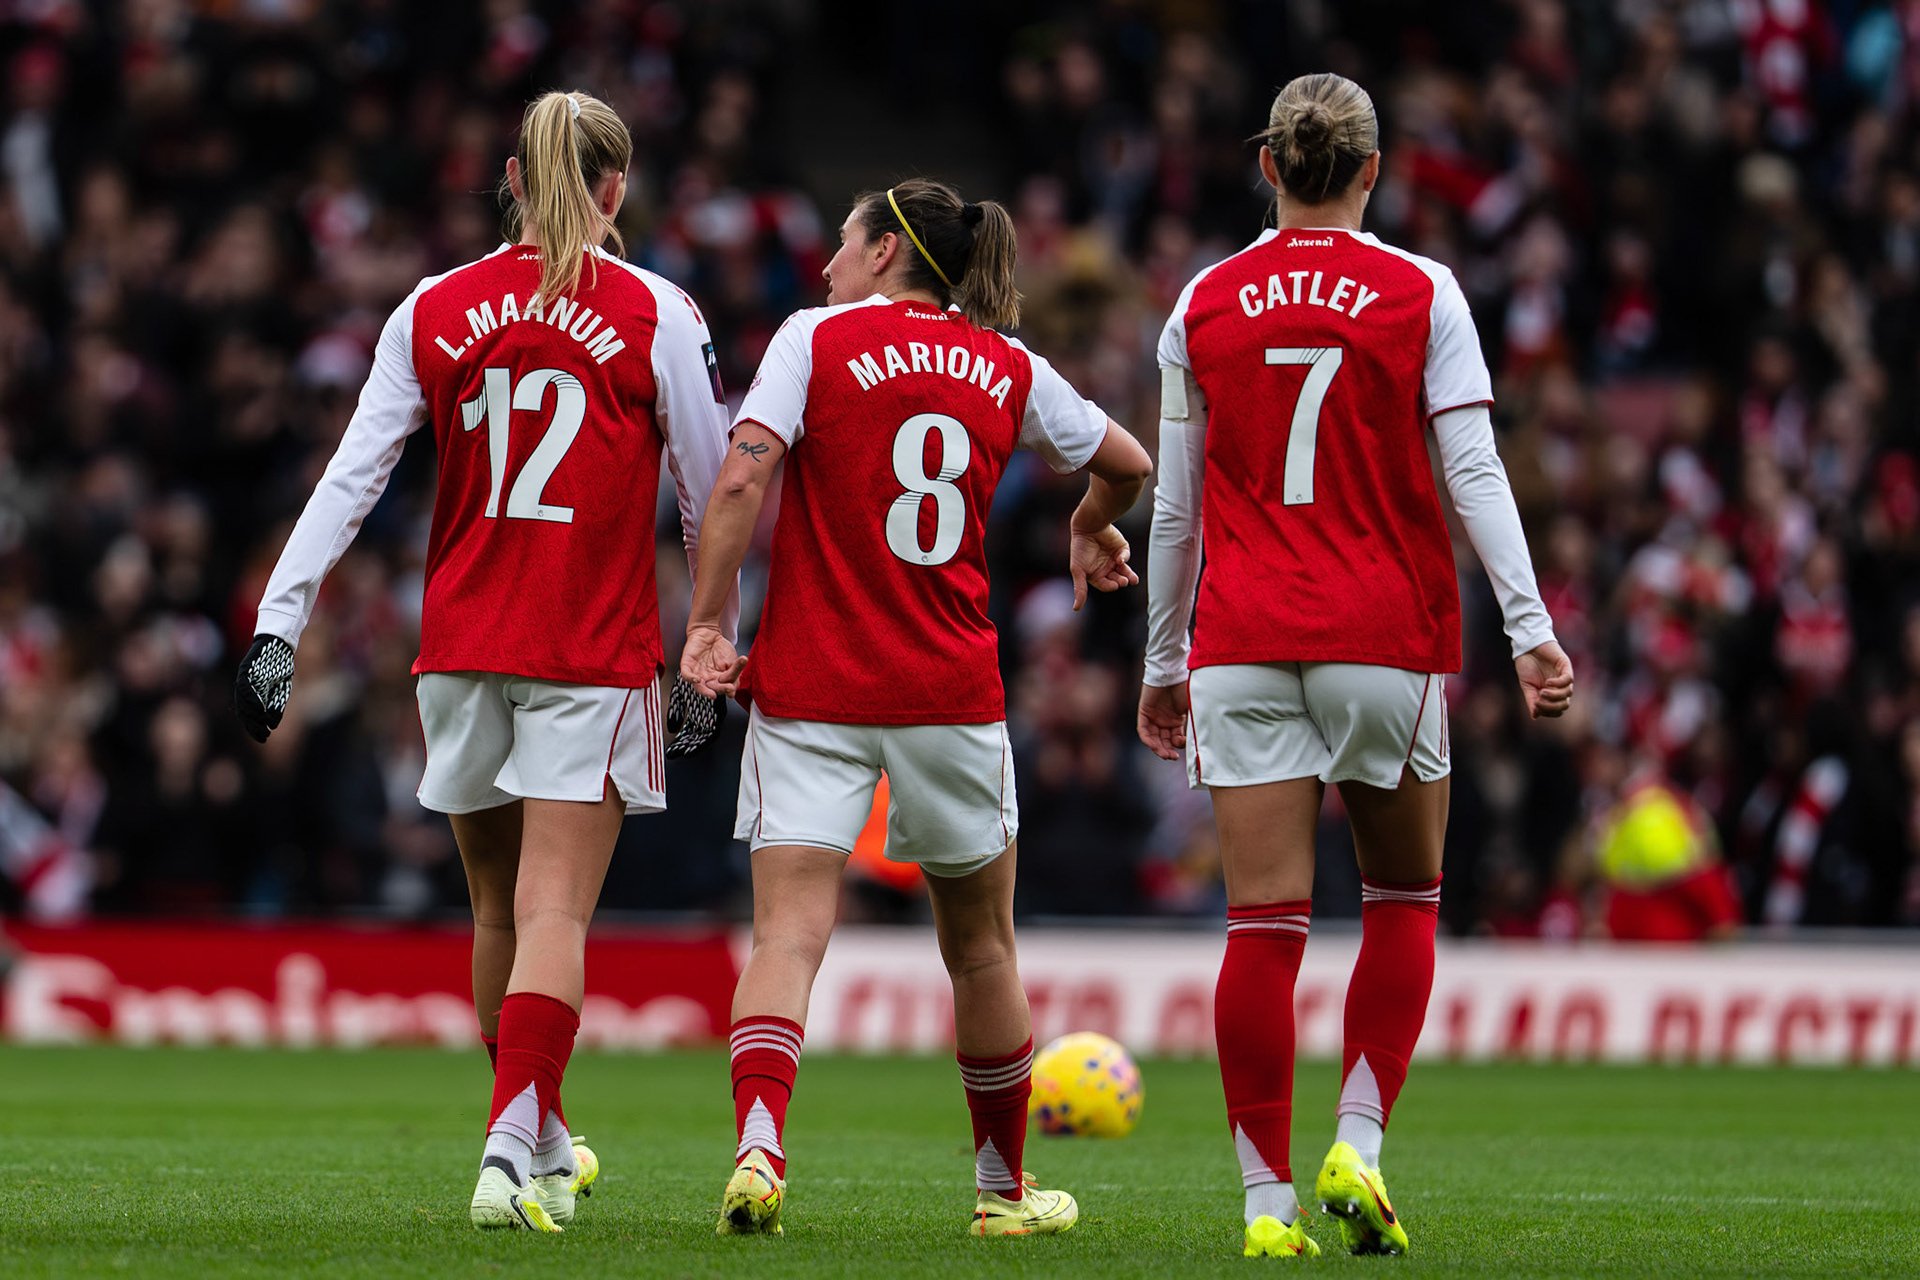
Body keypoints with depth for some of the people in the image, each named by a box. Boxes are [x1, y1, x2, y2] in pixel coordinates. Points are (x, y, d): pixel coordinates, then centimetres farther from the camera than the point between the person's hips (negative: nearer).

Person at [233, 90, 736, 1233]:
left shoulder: (434, 312, 4)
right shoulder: (656, 314, -4)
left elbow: (351, 478, 0)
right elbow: (711, 495, 0)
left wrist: (280, 623, 0)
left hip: (462, 651, 4)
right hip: (596, 655, -3)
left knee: (501, 908, 16)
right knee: (554, 913, -6)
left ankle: (544, 1150, 30)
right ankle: (512, 1154, -21)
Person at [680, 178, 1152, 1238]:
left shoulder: (818, 338, -1)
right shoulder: (1008, 368, 9)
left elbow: (741, 480, -13)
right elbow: (1125, 464, 21)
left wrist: (706, 623, -9)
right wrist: (1091, 528, 42)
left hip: (810, 686, -2)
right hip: (952, 692, 2)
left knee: (788, 930, -8)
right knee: (980, 943, 16)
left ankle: (758, 1144, -29)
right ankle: (1003, 1185, 26)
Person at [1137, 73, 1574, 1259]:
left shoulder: (1206, 304, 6)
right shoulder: (1419, 294, 0)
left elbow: (1174, 505, 9)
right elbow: (1473, 471, -7)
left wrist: (1164, 661, 17)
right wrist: (1529, 626, -7)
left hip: (1242, 646, 1)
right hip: (1386, 634, -1)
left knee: (1263, 923, 0)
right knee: (1404, 896, 16)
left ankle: (1269, 1200, -4)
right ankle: (1358, 1146, 2)